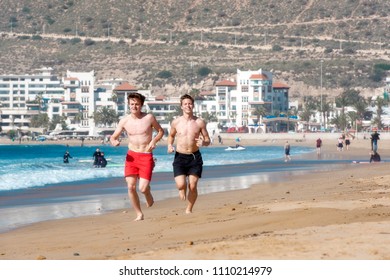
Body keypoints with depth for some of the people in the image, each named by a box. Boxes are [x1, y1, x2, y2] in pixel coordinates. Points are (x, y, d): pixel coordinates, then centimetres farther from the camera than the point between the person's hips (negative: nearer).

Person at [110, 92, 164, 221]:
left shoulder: (149, 118, -3)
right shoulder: (124, 121, 1)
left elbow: (160, 131, 11)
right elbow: (113, 137, 7)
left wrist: (154, 141, -9)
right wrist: (114, 142, -17)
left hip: (146, 156, -2)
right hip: (131, 156, 2)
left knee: (142, 188, -13)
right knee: (131, 187, -6)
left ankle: (148, 194, 25)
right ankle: (139, 214, 10)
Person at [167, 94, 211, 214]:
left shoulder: (200, 122, 0)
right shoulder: (176, 122, 1)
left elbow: (208, 140, 6)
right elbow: (171, 135, 19)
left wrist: (203, 142, -17)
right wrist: (169, 145, 0)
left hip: (195, 157, 0)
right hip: (180, 157, 0)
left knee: (193, 186, -3)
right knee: (180, 185, -15)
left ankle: (189, 210, 15)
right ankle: (182, 191, 23)